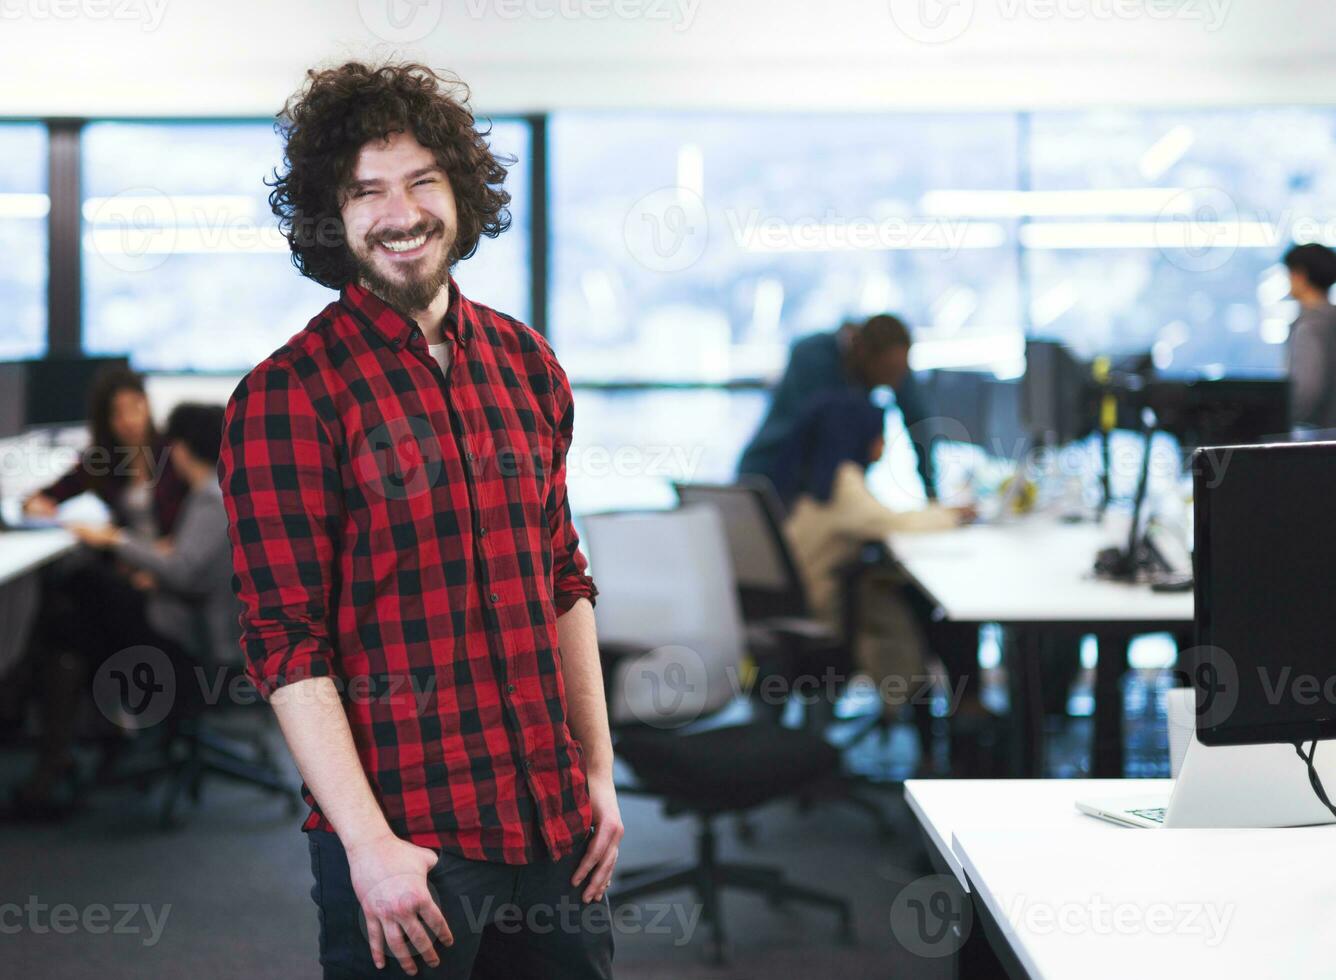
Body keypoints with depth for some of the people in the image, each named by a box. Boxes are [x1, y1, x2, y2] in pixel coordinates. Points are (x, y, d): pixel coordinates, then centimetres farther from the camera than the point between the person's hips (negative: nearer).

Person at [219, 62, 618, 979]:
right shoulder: (286, 396, -9)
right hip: (406, 841, -5)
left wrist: (599, 773, 10)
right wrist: (370, 844, -16)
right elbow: (288, 646, -11)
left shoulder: (525, 362, 7)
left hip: (557, 825, 5)